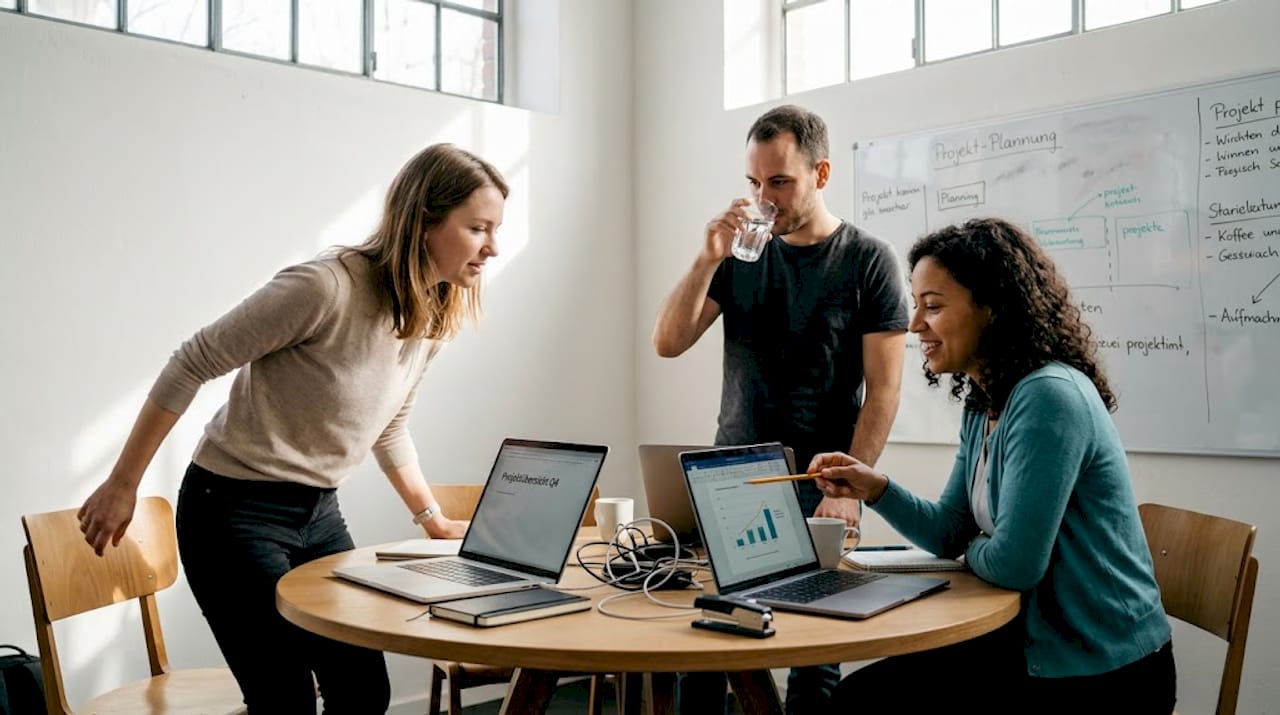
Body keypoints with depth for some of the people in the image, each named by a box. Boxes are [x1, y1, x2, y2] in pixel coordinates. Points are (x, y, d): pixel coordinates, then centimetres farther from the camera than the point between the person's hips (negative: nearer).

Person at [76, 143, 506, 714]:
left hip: (318, 514, 7)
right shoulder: (327, 286, -25)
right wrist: (122, 485, -12)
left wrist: (433, 519, 16)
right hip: (234, 511, -7)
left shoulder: (435, 318, 0)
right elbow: (191, 365, -17)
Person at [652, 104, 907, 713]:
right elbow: (668, 344, 0)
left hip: (818, 485, -3)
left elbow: (883, 389, -6)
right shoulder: (741, 253, 6)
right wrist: (708, 260, -12)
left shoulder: (867, 260, -3)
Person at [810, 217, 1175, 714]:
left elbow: (1012, 563, -25)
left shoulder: (1048, 396, -25)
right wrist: (875, 489, -6)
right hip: (1039, 642, 8)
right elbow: (951, 532, 11)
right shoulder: (983, 403, 6)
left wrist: (972, 552, -3)